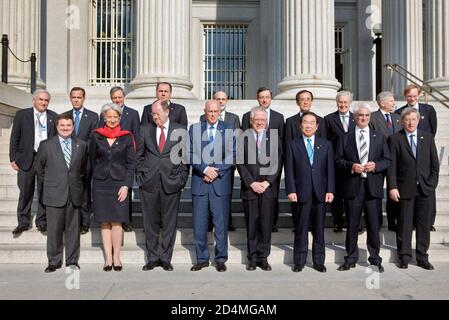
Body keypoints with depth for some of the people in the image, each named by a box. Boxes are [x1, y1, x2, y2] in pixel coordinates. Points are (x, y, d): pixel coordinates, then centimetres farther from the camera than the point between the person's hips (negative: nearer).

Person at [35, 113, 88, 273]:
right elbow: (39, 167, 12)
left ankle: (72, 260, 19)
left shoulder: (81, 145, 6)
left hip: (74, 194, 2)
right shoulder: (46, 145, 1)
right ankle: (54, 262, 17)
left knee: (73, 229, 8)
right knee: (54, 229, 3)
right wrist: (49, 181, 12)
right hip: (55, 194, -1)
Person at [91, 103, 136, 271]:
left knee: (116, 221, -4)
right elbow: (92, 160, 13)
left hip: (119, 183, -1)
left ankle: (116, 257, 8)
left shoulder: (127, 137, 2)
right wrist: (99, 176, 10)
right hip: (100, 183, 2)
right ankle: (108, 258, 11)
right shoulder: (96, 136, 6)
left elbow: (131, 163, 0)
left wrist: (126, 185, -8)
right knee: (105, 222, 4)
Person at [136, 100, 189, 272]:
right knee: (150, 222, 7)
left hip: (171, 183, -1)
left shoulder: (180, 131, 4)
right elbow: (139, 156, 12)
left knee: (169, 223, 5)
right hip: (149, 183, 1)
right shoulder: (145, 130, 9)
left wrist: (182, 179, 0)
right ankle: (152, 258, 19)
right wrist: (140, 176, 4)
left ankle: (165, 258, 17)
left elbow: (185, 157, 6)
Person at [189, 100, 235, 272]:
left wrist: (216, 172, -10)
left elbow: (232, 155, 0)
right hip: (199, 181, 1)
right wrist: (205, 169, -11)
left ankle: (221, 259, 14)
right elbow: (191, 154, 2)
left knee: (221, 223, 2)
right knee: (199, 224, 5)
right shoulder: (194, 129, 9)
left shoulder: (228, 129, 7)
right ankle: (202, 258, 18)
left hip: (221, 182, -1)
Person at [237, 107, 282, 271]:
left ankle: (263, 258, 16)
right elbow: (240, 163, -1)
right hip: (249, 188, 0)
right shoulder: (244, 138, 3)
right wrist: (251, 183, -9)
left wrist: (267, 182, -8)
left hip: (268, 188, 0)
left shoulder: (274, 138, 4)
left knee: (266, 224, 4)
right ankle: (252, 258, 18)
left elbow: (277, 163, 2)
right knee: (251, 225, 6)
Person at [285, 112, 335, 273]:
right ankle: (299, 261, 16)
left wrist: (330, 190, -3)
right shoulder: (292, 145, 5)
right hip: (301, 193, -1)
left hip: (320, 193, 2)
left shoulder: (326, 145, 10)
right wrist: (291, 190, -8)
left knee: (319, 229, 8)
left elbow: (330, 169, 6)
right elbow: (289, 170, 0)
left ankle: (319, 261, 19)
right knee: (300, 229, 5)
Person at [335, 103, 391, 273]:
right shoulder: (345, 138, 8)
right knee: (352, 225, 5)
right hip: (352, 186, -1)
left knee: (373, 224, 5)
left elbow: (387, 160, 9)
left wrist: (375, 165, -10)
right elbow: (338, 160, 5)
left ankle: (375, 259, 18)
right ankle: (351, 259, 16)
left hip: (373, 186, 1)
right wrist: (351, 166, -12)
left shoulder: (379, 137, 12)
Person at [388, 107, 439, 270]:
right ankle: (404, 257, 15)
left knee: (424, 224, 8)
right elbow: (392, 165, -5)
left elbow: (434, 163, 9)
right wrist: (392, 187, -12)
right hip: (405, 188, -2)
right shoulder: (395, 139, -1)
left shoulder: (428, 137, 8)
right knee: (404, 224, 3)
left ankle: (422, 257, 19)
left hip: (425, 189, 3)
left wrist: (432, 183, 1)